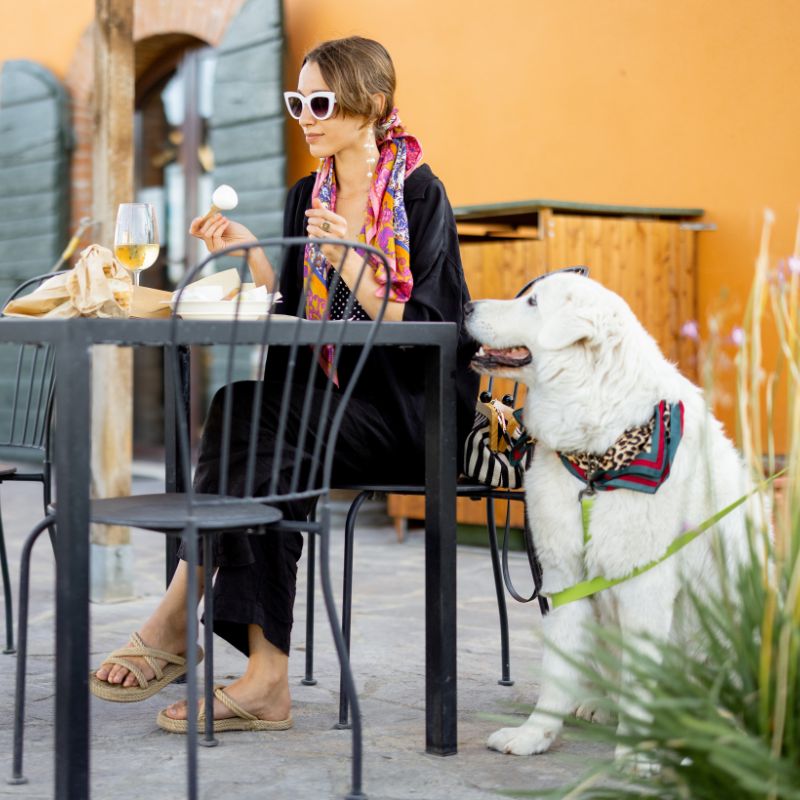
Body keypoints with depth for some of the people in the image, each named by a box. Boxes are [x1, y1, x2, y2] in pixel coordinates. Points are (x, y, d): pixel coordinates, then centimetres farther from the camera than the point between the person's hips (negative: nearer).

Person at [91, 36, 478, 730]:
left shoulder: (419, 196, -5)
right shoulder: (307, 197, 14)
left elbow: (418, 329, -13)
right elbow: (293, 316, 11)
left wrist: (348, 261, -23)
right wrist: (251, 252, -2)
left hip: (406, 415, -6)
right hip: (330, 399, 6)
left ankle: (176, 621, -20)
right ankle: (266, 678, -30)